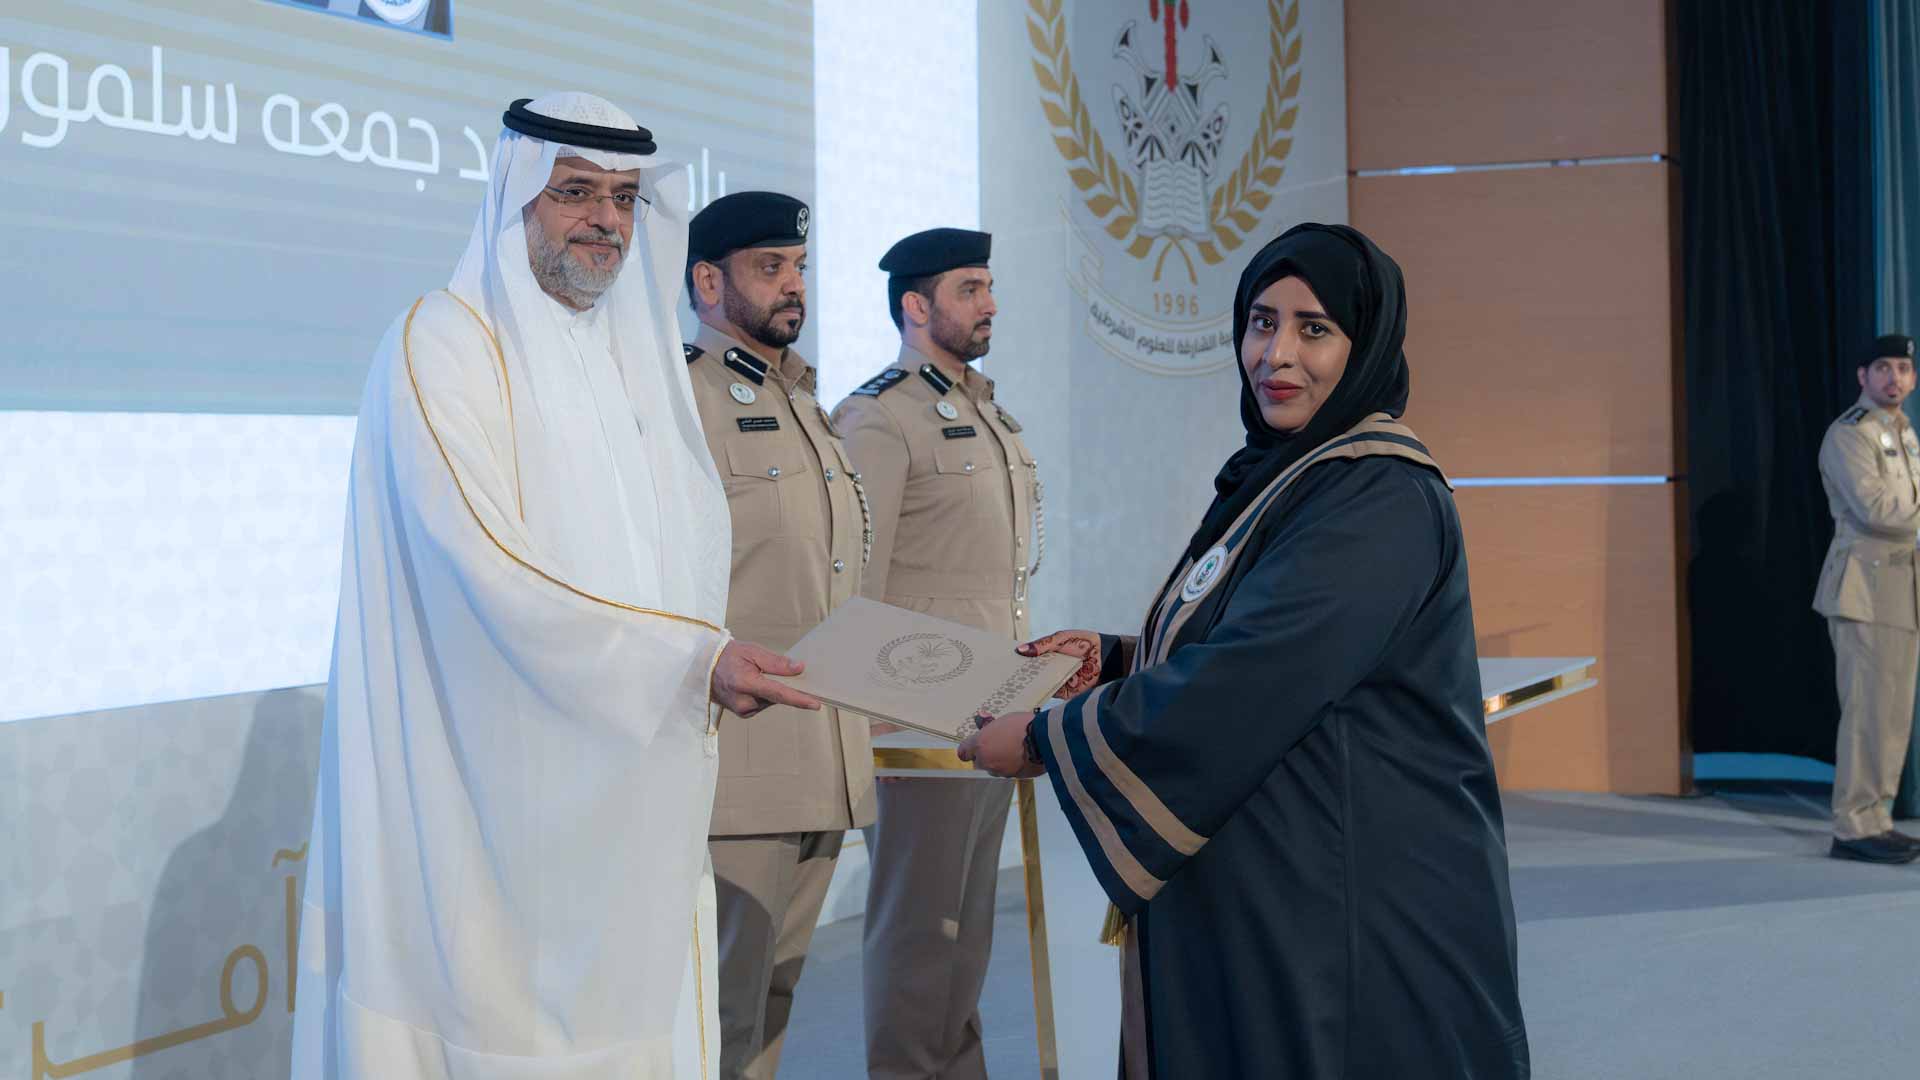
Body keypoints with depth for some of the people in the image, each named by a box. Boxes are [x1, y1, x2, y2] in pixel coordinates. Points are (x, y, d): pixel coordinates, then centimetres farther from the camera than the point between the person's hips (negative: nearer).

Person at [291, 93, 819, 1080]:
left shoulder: (635, 352, 15)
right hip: (495, 801, -7)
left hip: (622, 796, 7)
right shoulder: (443, 344, -9)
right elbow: (496, 571, -20)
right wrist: (691, 659, -23)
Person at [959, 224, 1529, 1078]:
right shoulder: (1276, 476, 10)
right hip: (1257, 894, 9)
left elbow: (1241, 686, -23)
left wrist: (1045, 741, -14)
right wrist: (1119, 658, 2)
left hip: (1361, 908, -9)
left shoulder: (1380, 498, -17)